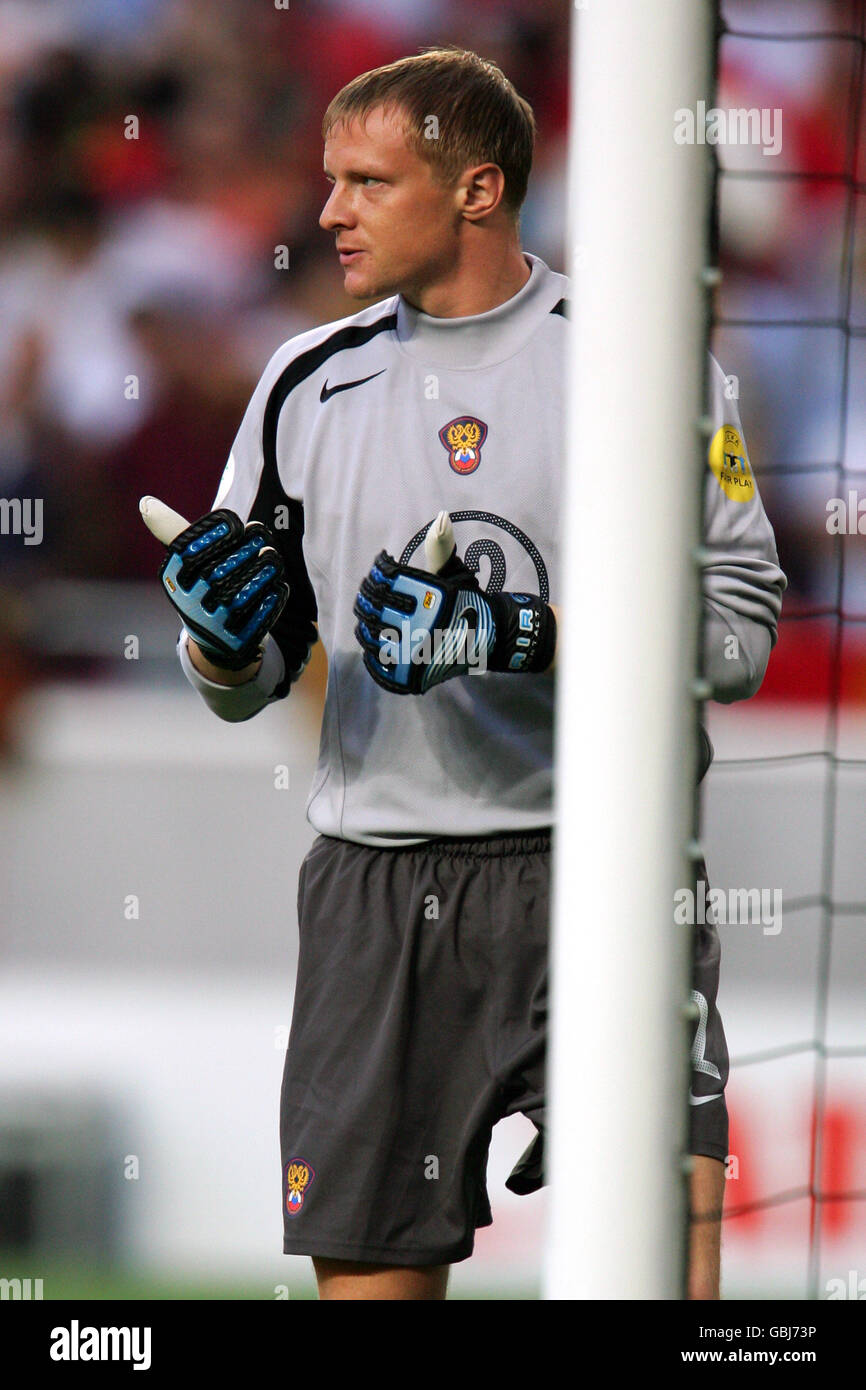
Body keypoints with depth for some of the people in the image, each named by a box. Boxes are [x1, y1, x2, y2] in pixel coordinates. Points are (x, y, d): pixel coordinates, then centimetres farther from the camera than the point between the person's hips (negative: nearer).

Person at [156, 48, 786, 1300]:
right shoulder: (311, 385, 12)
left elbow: (738, 632, -5)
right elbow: (243, 684, 17)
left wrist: (514, 636, -16)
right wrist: (226, 638, -7)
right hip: (377, 893, 4)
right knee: (370, 1262, 4)